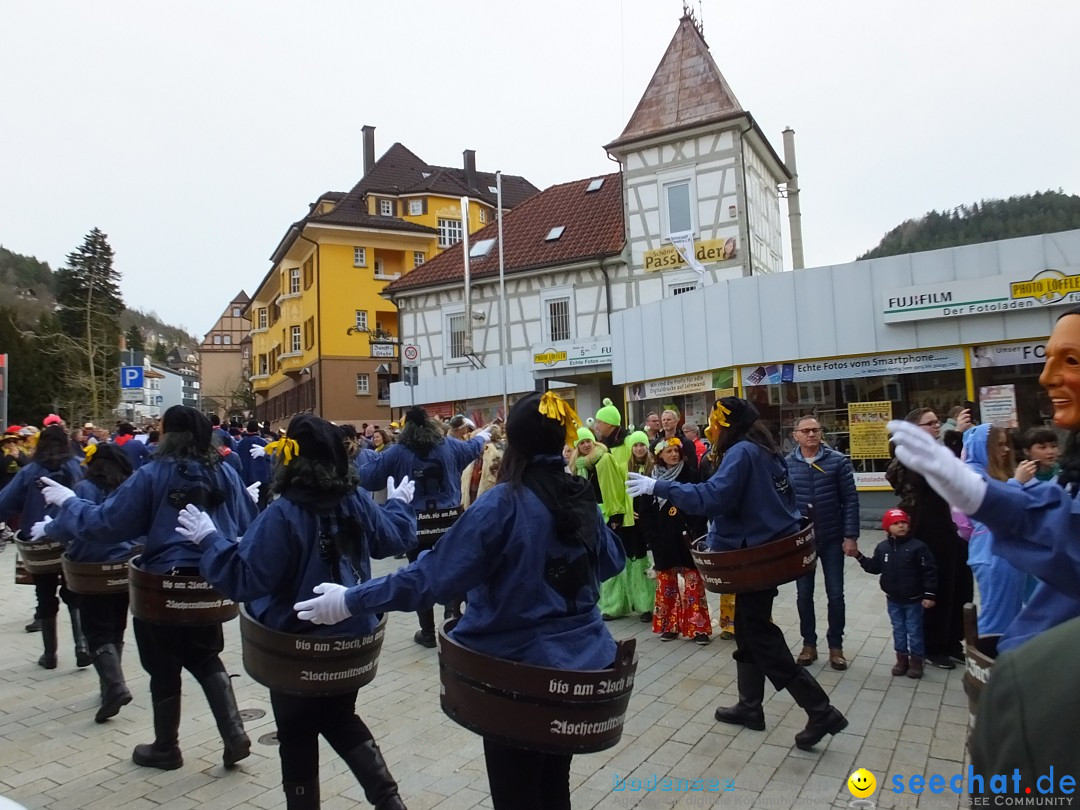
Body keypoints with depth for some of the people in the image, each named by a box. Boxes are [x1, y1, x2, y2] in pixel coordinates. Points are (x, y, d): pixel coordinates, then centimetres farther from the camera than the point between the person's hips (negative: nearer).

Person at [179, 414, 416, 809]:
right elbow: (395, 537, 11)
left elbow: (245, 577, -23)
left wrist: (210, 539, -14)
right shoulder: (357, 502, -4)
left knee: (298, 738, 14)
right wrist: (400, 504, 28)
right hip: (352, 636, 6)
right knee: (341, 718, 26)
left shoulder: (283, 514, -23)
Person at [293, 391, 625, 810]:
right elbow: (611, 560, 15)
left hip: (523, 665, -6)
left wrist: (352, 600, -15)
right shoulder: (581, 498, -1)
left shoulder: (503, 503, -21)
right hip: (582, 660, 7)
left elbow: (432, 574, -22)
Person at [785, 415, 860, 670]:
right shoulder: (785, 464, -4)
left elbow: (850, 500, -5)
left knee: (835, 594, 7)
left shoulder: (838, 461, -6)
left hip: (832, 539, -1)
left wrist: (851, 536, -9)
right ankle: (809, 644, 26)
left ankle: (836, 646, 23)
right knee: (804, 594, 10)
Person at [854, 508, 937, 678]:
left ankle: (916, 660, 23)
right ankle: (902, 658, 28)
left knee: (914, 631, 8)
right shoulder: (882, 547, -2)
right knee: (898, 630, 15)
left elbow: (929, 572, -13)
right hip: (893, 600, 4)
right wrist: (859, 556, -3)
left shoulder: (918, 546, -16)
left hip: (913, 600, -4)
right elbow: (874, 567, 9)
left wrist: (929, 595, -15)